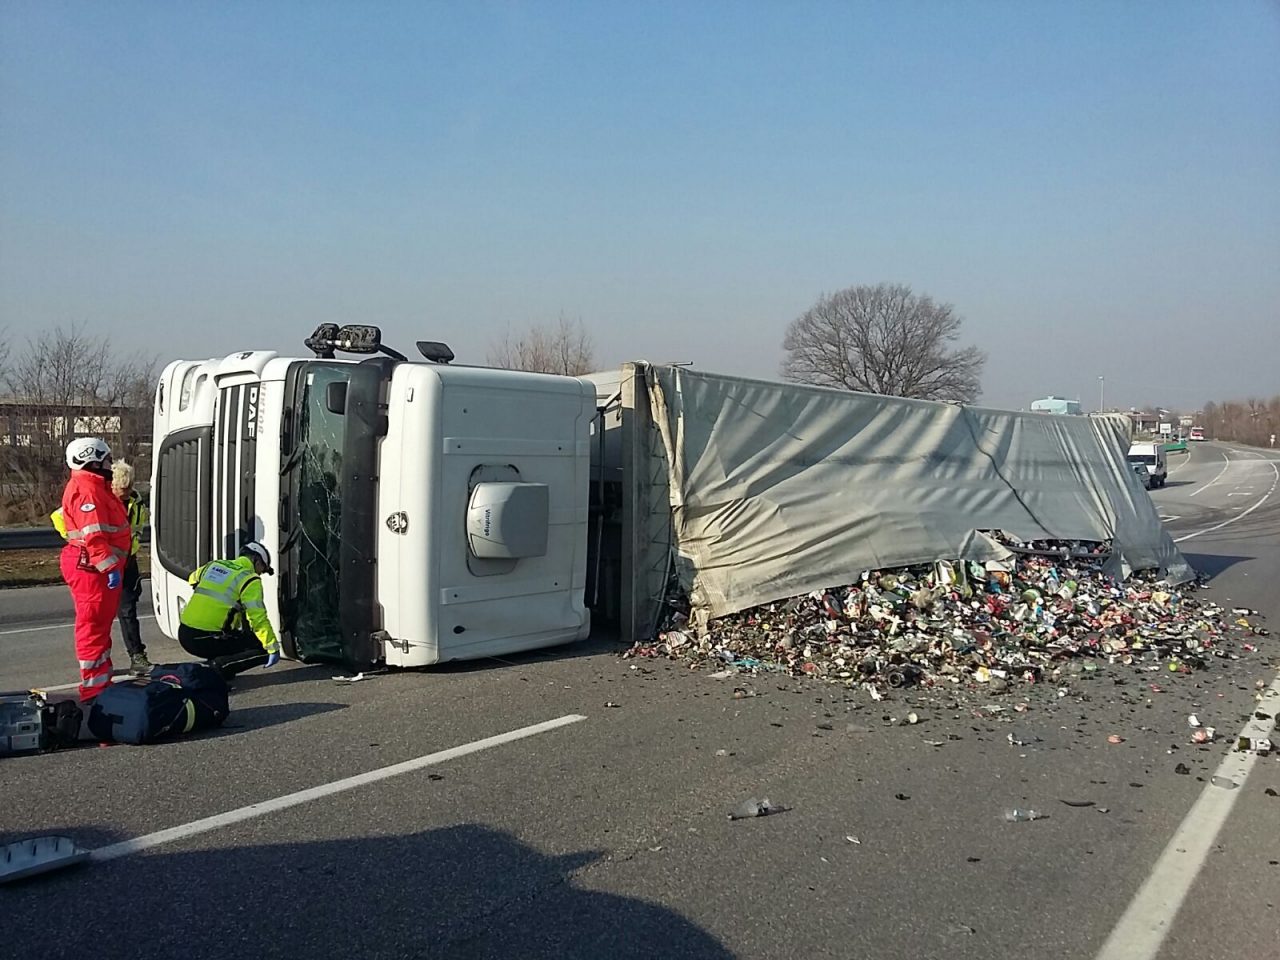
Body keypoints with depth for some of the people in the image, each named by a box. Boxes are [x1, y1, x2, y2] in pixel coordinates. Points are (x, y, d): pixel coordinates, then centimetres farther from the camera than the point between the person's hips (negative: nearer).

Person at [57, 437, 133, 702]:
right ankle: (94, 689, -3)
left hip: (97, 567, 11)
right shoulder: (86, 490, -16)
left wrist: (114, 565, 24)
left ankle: (102, 681, 28)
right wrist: (109, 567, -28)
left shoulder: (95, 487, 18)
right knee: (93, 626, -7)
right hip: (92, 569, -11)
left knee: (101, 624, 18)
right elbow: (93, 536, -25)